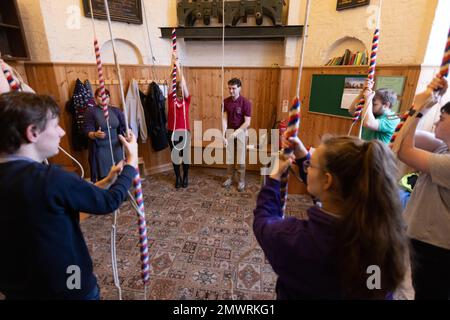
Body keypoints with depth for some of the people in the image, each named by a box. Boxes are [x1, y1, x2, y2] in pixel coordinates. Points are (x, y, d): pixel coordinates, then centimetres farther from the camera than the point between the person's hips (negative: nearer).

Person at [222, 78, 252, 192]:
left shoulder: (245, 102, -16)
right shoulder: (226, 102, -3)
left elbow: (247, 122, -16)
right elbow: (224, 119, -3)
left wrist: (236, 133, -22)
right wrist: (223, 135, -10)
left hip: (241, 131, -4)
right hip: (229, 131, 4)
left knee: (240, 158, 2)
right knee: (229, 157, 10)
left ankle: (242, 180, 16)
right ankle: (230, 178, 25)